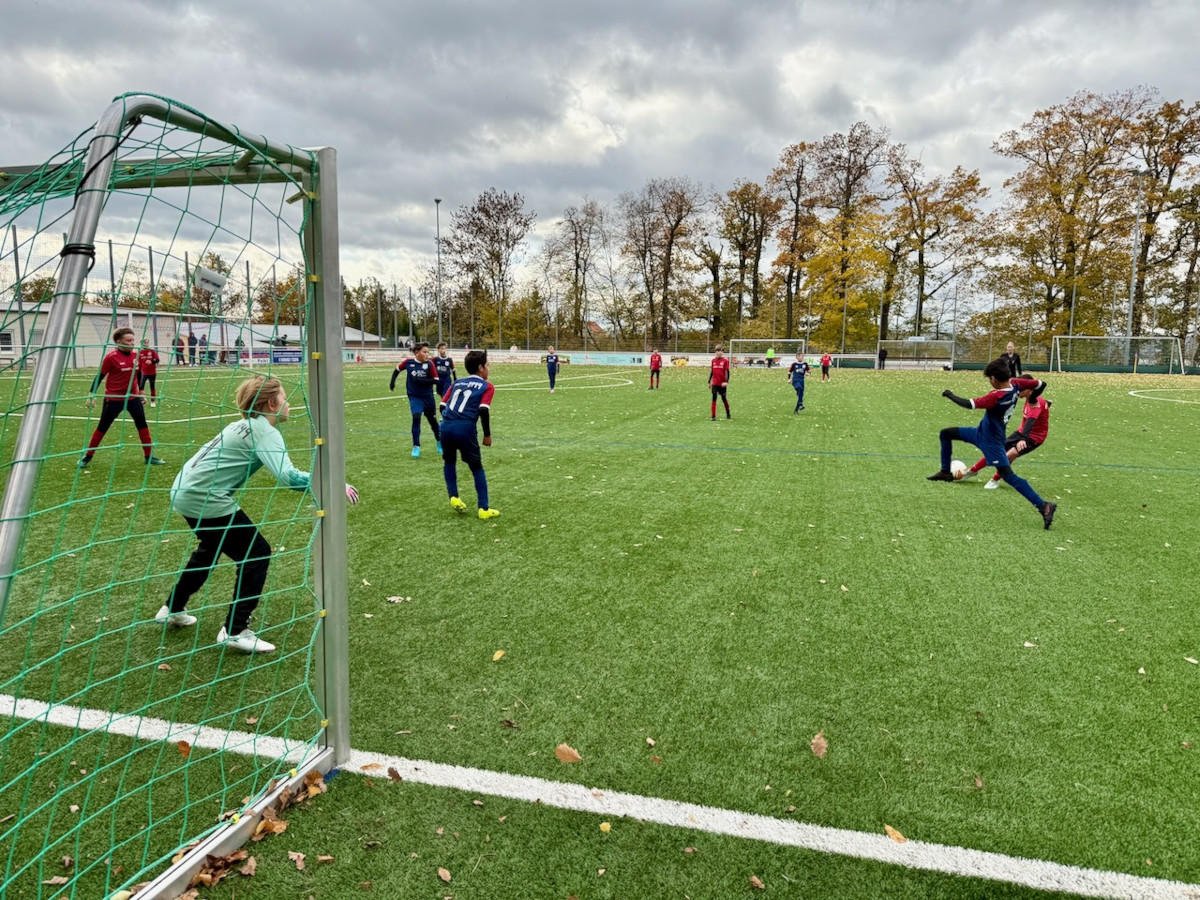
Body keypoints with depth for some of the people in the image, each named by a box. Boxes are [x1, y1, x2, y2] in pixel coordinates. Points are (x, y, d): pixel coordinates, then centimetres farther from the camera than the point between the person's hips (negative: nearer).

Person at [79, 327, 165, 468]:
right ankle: (87, 457, 20)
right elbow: (100, 376, -10)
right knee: (102, 427, 5)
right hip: (113, 398, -5)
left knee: (142, 424, 3)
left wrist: (141, 391, 18)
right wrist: (92, 395, -11)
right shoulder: (111, 357, -15)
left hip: (133, 397, 5)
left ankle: (149, 456, 10)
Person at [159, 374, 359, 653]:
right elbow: (288, 476, -29)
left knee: (212, 547, 31)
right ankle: (235, 631, -1)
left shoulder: (247, 425, 12)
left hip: (185, 491, 10)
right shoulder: (264, 431, -16)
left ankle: (172, 610, 45)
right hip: (205, 498, -10)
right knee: (257, 553, -4)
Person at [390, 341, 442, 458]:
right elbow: (397, 369, 9)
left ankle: (440, 442, 37)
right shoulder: (408, 362, -8)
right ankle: (416, 446, -11)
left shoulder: (429, 363, -13)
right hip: (414, 397, 0)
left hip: (428, 397, 1)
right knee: (416, 417, -20)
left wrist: (422, 381, -24)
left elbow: (436, 380, -14)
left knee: (432, 420, 14)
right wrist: (393, 381, 0)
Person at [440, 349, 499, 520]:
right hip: (466, 428, -4)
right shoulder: (486, 386, 8)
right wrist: (487, 434, 3)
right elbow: (484, 410, -7)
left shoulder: (457, 383, 22)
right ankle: (483, 509, 8)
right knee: (477, 468, 11)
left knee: (449, 461, 30)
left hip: (446, 426, 4)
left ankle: (454, 497, 19)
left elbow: (442, 406, 15)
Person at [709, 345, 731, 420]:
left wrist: (726, 382, -20)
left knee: (724, 399, 9)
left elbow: (727, 372, -8)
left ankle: (728, 414, 28)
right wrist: (709, 382, 16)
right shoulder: (713, 360, 7)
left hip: (722, 384, -3)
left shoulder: (725, 361, -5)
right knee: (714, 399, -3)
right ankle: (713, 416, -1)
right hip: (715, 384, 3)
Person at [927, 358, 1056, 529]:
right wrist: (1031, 399, 20)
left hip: (991, 441, -10)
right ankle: (945, 472, 23)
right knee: (945, 434, 13)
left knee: (1008, 475, -9)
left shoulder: (996, 396, -31)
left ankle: (1043, 506, -7)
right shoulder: (1015, 384, -8)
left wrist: (950, 395, -17)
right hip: (981, 432, 10)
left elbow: (969, 404, -33)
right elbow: (1041, 384, 3)